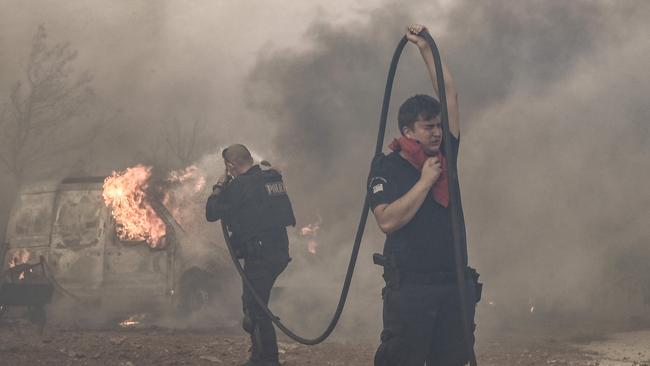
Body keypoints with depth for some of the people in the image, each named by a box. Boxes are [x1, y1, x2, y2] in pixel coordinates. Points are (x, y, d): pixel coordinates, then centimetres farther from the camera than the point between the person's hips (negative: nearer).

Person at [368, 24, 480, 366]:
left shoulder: (445, 156, 11)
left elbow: (450, 96, 11)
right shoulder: (387, 167, -4)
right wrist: (425, 181, -14)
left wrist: (426, 49, 10)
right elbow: (387, 220, -18)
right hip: (410, 286, -5)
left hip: (457, 283, 6)